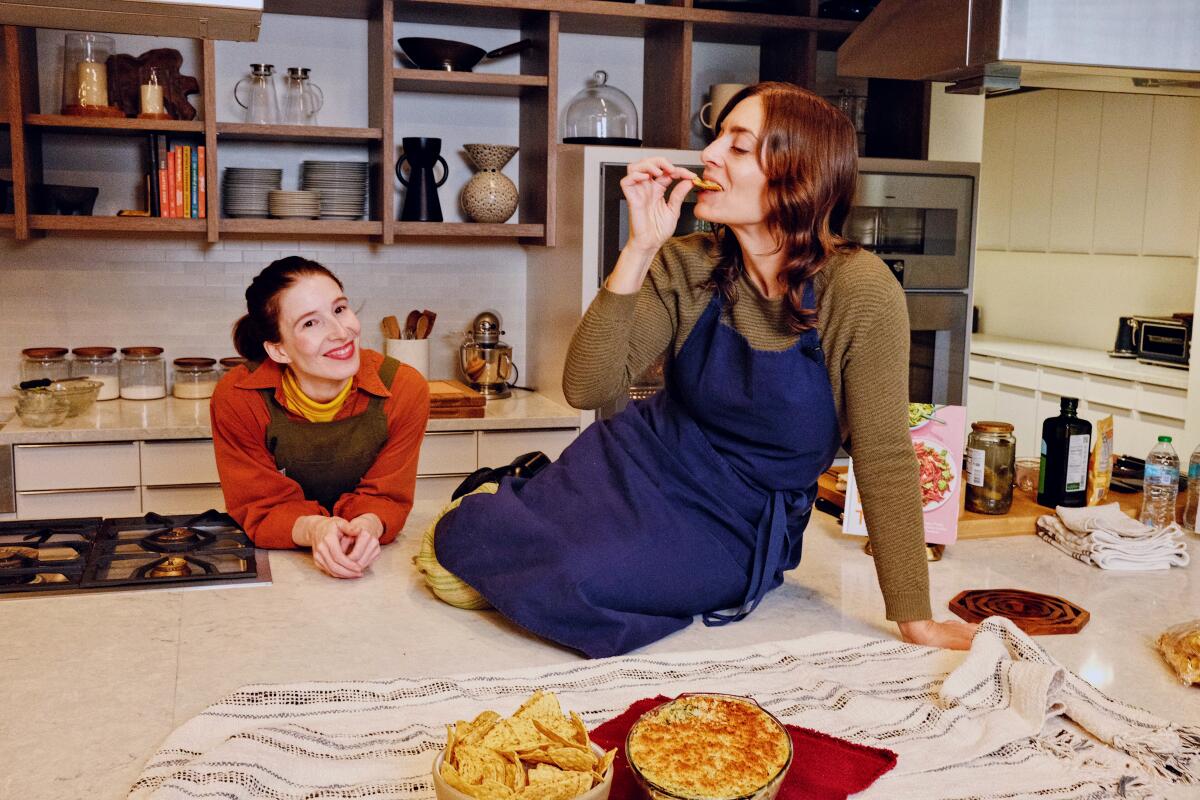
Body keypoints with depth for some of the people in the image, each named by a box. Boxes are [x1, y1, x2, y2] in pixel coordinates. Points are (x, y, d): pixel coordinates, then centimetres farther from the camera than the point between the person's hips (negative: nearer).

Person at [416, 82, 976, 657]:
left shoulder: (858, 291, -20)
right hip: (639, 461, 3)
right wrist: (639, 249, -25)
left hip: (737, 523, -3)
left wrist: (917, 623, -15)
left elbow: (883, 458, -17)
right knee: (458, 542, -13)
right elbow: (586, 387, -17)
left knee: (568, 585, -28)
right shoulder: (686, 266, -8)